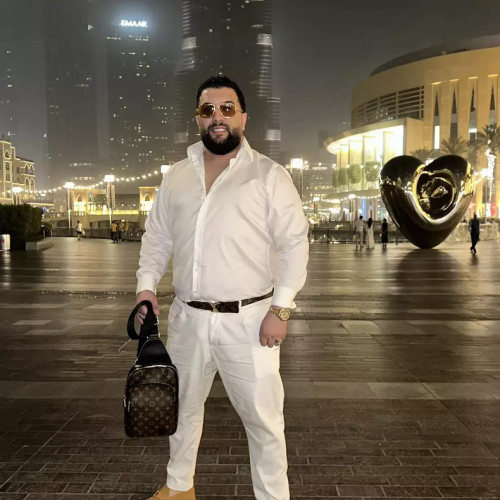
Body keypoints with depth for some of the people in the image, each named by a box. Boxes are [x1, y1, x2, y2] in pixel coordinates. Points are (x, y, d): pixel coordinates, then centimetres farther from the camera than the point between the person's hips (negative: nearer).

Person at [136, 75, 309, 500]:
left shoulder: (269, 175, -5)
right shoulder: (177, 176, 9)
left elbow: (294, 243, -9)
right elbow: (157, 237, 14)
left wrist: (281, 309, -15)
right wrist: (146, 286, 0)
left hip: (248, 319, -4)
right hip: (187, 317, 5)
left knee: (263, 417, 5)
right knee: (183, 406, 21)